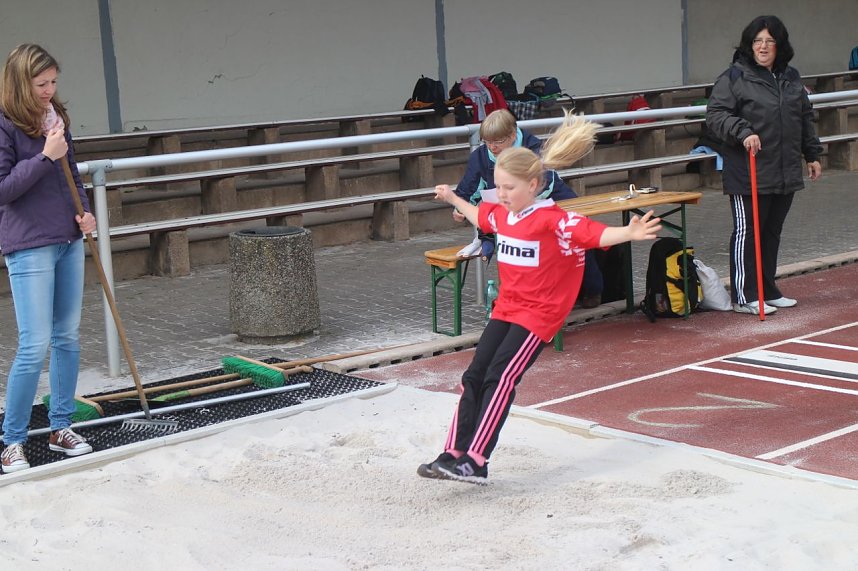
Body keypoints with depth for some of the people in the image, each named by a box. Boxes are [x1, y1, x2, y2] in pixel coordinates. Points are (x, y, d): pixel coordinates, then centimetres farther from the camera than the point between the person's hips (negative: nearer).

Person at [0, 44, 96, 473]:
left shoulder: (54, 117, 9)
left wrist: (84, 212, 4)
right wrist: (45, 156, -22)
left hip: (69, 242, 7)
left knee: (68, 337, 12)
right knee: (34, 346, -7)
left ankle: (61, 428, 24)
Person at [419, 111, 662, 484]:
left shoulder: (555, 221, -19)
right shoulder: (501, 215, 5)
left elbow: (598, 234, -32)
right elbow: (478, 217, 29)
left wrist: (629, 233, -50)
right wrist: (453, 199, 42)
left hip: (539, 314, -8)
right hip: (505, 310, 8)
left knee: (500, 378, -15)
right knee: (474, 377, 5)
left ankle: (475, 461, -12)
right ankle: (454, 453, 12)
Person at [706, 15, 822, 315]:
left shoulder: (791, 78, 14)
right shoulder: (734, 77, -6)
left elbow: (806, 118, 22)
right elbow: (715, 115, -12)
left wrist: (812, 154, 20)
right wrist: (743, 132, -26)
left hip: (785, 174, 6)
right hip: (748, 175, -6)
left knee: (772, 233, 13)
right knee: (747, 232, -2)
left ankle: (767, 291, 22)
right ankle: (744, 296, 4)